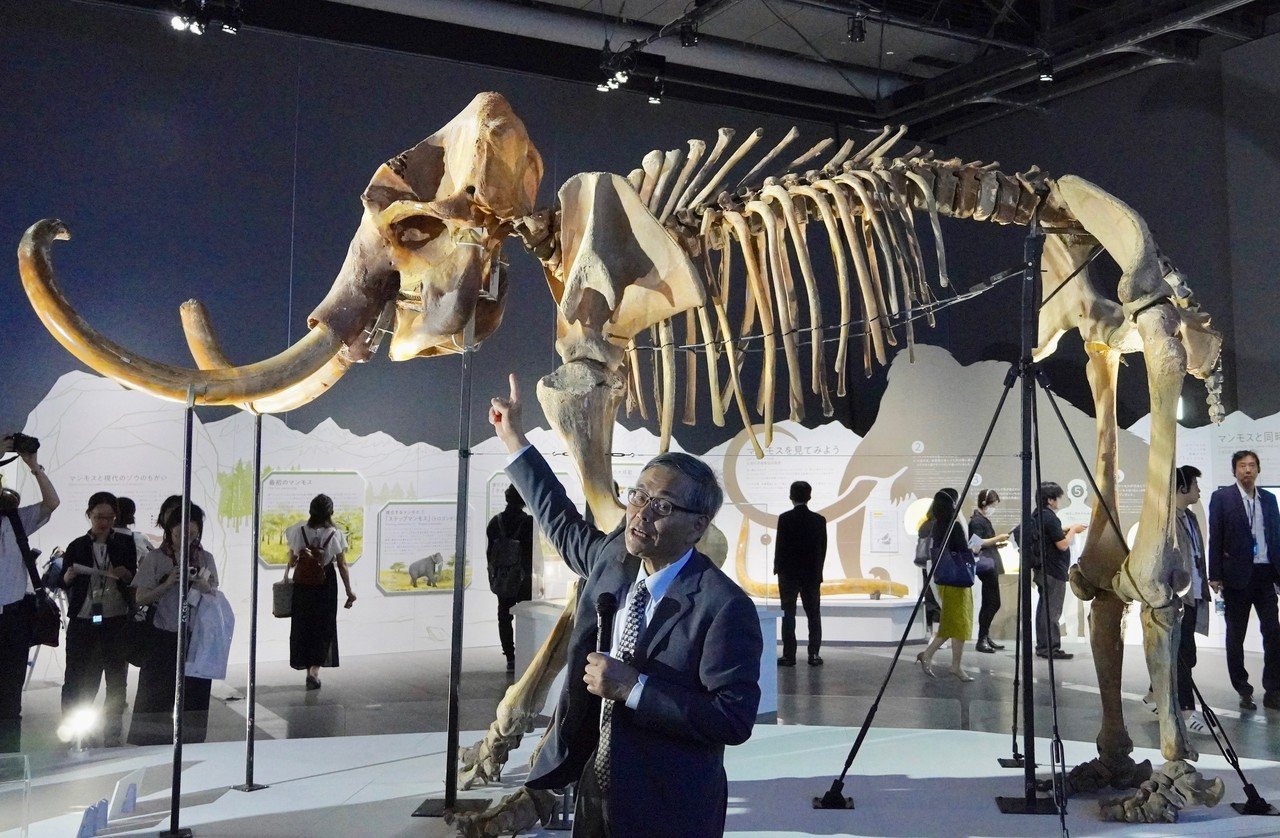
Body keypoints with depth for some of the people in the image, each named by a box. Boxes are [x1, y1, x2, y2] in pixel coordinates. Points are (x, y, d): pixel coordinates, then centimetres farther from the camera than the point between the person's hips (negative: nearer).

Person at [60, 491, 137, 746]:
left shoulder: (125, 544, 7)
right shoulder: (77, 546, 7)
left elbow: (136, 580, 11)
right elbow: (62, 583, 11)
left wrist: (126, 574, -11)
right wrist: (69, 576, -11)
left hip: (116, 622, 1)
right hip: (83, 622, -1)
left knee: (117, 680, 6)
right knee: (78, 680, -2)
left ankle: (112, 737, 15)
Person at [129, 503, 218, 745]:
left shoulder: (205, 558, 7)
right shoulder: (155, 558, -2)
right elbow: (140, 598, -4)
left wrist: (204, 586, -11)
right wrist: (168, 584, -18)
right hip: (164, 637, -2)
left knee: (194, 695, 5)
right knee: (156, 697, 2)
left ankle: (190, 745, 17)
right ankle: (150, 746, 12)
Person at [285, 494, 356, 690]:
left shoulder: (298, 530, -8)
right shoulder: (335, 534, -11)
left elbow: (292, 560, -3)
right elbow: (342, 566, -7)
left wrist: (287, 573, 18)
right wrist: (349, 591, 1)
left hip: (301, 584, 2)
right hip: (326, 583, -2)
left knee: (302, 624, 16)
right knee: (323, 626, 9)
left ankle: (308, 668, 23)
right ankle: (314, 670, -3)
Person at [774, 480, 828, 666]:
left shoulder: (785, 519, -11)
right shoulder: (819, 520, -2)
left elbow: (780, 546, -9)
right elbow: (823, 548, 2)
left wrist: (777, 567, 6)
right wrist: (818, 571, 13)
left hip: (788, 574, -2)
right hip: (812, 574, 2)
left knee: (788, 615, 3)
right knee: (814, 615, 9)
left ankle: (789, 655, 3)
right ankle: (814, 654, 8)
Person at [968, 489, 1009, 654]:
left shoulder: (985, 520, 19)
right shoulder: (976, 521, -11)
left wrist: (998, 543, 10)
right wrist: (997, 538, -17)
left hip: (991, 565, 10)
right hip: (985, 565, -10)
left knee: (993, 603, 12)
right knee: (991, 603, -10)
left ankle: (986, 637, 19)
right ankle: (982, 640, -6)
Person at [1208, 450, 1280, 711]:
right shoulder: (1222, 498, -1)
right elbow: (1215, 538, -4)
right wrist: (1215, 576, -8)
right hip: (1237, 575, -3)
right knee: (1235, 636, 6)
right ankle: (1243, 691, 16)